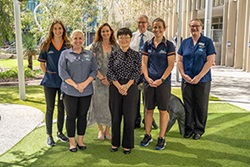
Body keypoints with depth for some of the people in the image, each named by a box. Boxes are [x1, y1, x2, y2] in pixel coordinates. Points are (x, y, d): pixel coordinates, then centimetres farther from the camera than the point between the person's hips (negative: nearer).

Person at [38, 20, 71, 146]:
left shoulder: (68, 45, 2)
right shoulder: (46, 45, 0)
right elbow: (42, 63, 5)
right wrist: (48, 74, -4)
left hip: (64, 81, 1)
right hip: (50, 82, -1)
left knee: (61, 108, 11)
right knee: (50, 108, 5)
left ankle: (60, 132, 26)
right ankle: (49, 135, 15)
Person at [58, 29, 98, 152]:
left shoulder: (89, 54, 11)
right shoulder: (65, 54, 3)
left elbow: (94, 70, 4)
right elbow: (62, 72, -5)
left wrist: (85, 83, -11)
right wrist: (75, 85, -14)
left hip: (86, 91, 2)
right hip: (70, 91, -2)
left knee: (82, 116, 9)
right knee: (71, 116, 4)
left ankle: (80, 140, 21)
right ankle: (72, 142, 15)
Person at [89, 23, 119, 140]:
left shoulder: (116, 46, 8)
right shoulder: (95, 46, 1)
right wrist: (102, 77, -10)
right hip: (99, 79, -1)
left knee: (110, 104, 2)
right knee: (99, 103, 2)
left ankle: (107, 129, 17)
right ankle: (100, 130, 17)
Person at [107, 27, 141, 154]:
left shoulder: (135, 55, 4)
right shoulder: (114, 54, 7)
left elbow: (137, 72, -3)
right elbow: (110, 72, 0)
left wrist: (127, 85, -15)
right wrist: (118, 86, -13)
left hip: (131, 88, -1)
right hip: (115, 88, 1)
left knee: (129, 116, 1)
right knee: (115, 116, 7)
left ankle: (127, 145, 14)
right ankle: (115, 143, 21)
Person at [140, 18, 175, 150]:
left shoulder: (169, 45, -1)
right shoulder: (147, 45, 8)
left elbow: (170, 65, -6)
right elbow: (144, 63, 7)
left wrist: (161, 80, -14)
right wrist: (147, 78, -6)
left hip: (163, 82, -3)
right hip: (149, 82, 3)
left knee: (163, 110, 4)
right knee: (149, 109, 10)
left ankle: (161, 138, 15)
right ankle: (147, 135, 24)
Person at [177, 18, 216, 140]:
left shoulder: (207, 42, -1)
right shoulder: (185, 42, 9)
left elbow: (210, 61, -8)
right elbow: (180, 60, 8)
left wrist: (198, 77, -15)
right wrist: (183, 74, -7)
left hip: (202, 80, -2)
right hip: (186, 80, 3)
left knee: (201, 106, 6)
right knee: (188, 105, 9)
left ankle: (199, 130, 20)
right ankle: (188, 129, 22)